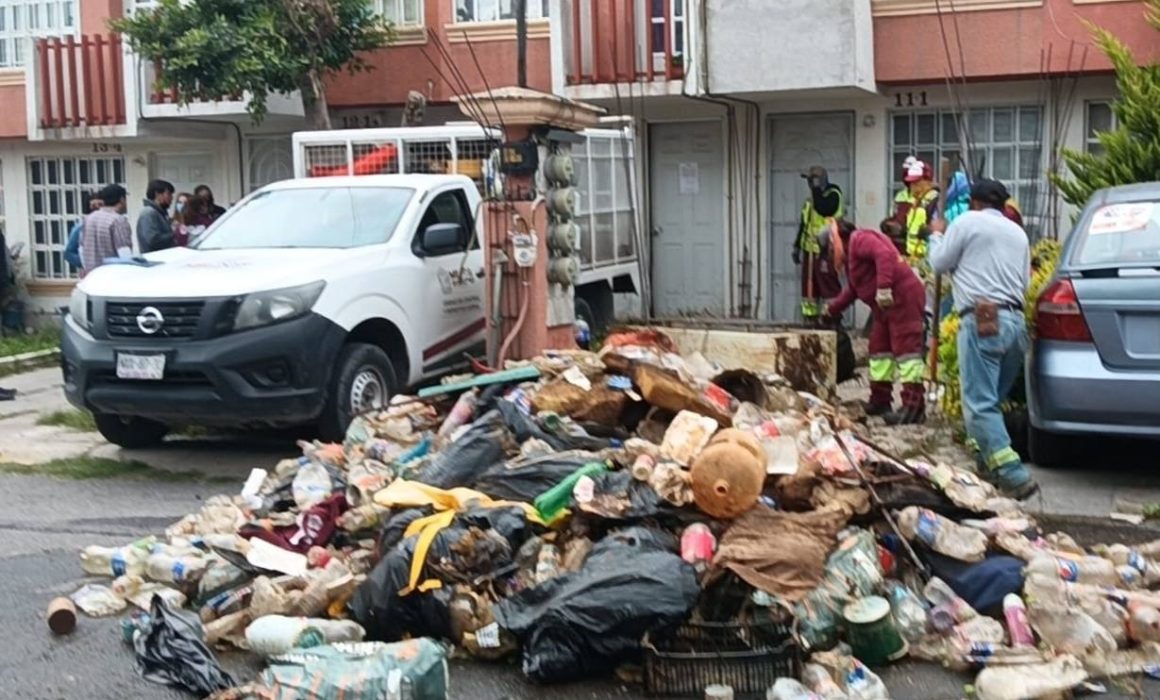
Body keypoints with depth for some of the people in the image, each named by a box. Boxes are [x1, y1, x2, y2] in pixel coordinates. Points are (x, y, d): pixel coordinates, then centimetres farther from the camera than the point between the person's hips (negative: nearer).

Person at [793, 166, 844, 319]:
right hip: (810, 249, 8)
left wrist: (816, 189, -19)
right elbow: (804, 223, 23)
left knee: (829, 285, -9)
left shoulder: (833, 194, -7)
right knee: (809, 286, 10)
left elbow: (823, 209, -28)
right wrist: (797, 246, 20)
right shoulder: (811, 198, 18)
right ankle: (810, 317, 17)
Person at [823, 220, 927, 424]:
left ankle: (914, 407, -20)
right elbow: (852, 290, 37)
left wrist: (884, 287, -32)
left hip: (903, 298, -11)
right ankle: (880, 401, 22)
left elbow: (884, 255, -25)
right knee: (879, 348, 15)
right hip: (886, 305, 11)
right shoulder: (852, 255, 27)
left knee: (905, 348, -15)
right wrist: (830, 312, 42)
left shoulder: (860, 239, -6)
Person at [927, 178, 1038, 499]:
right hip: (1016, 321, 7)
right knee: (992, 399, 17)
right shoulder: (1018, 232, 21)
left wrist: (937, 234, 25)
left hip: (982, 320, -7)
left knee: (980, 404, -10)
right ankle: (991, 464, 17)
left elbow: (940, 263, 7)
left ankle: (1014, 476, -19)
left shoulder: (968, 222, 2)